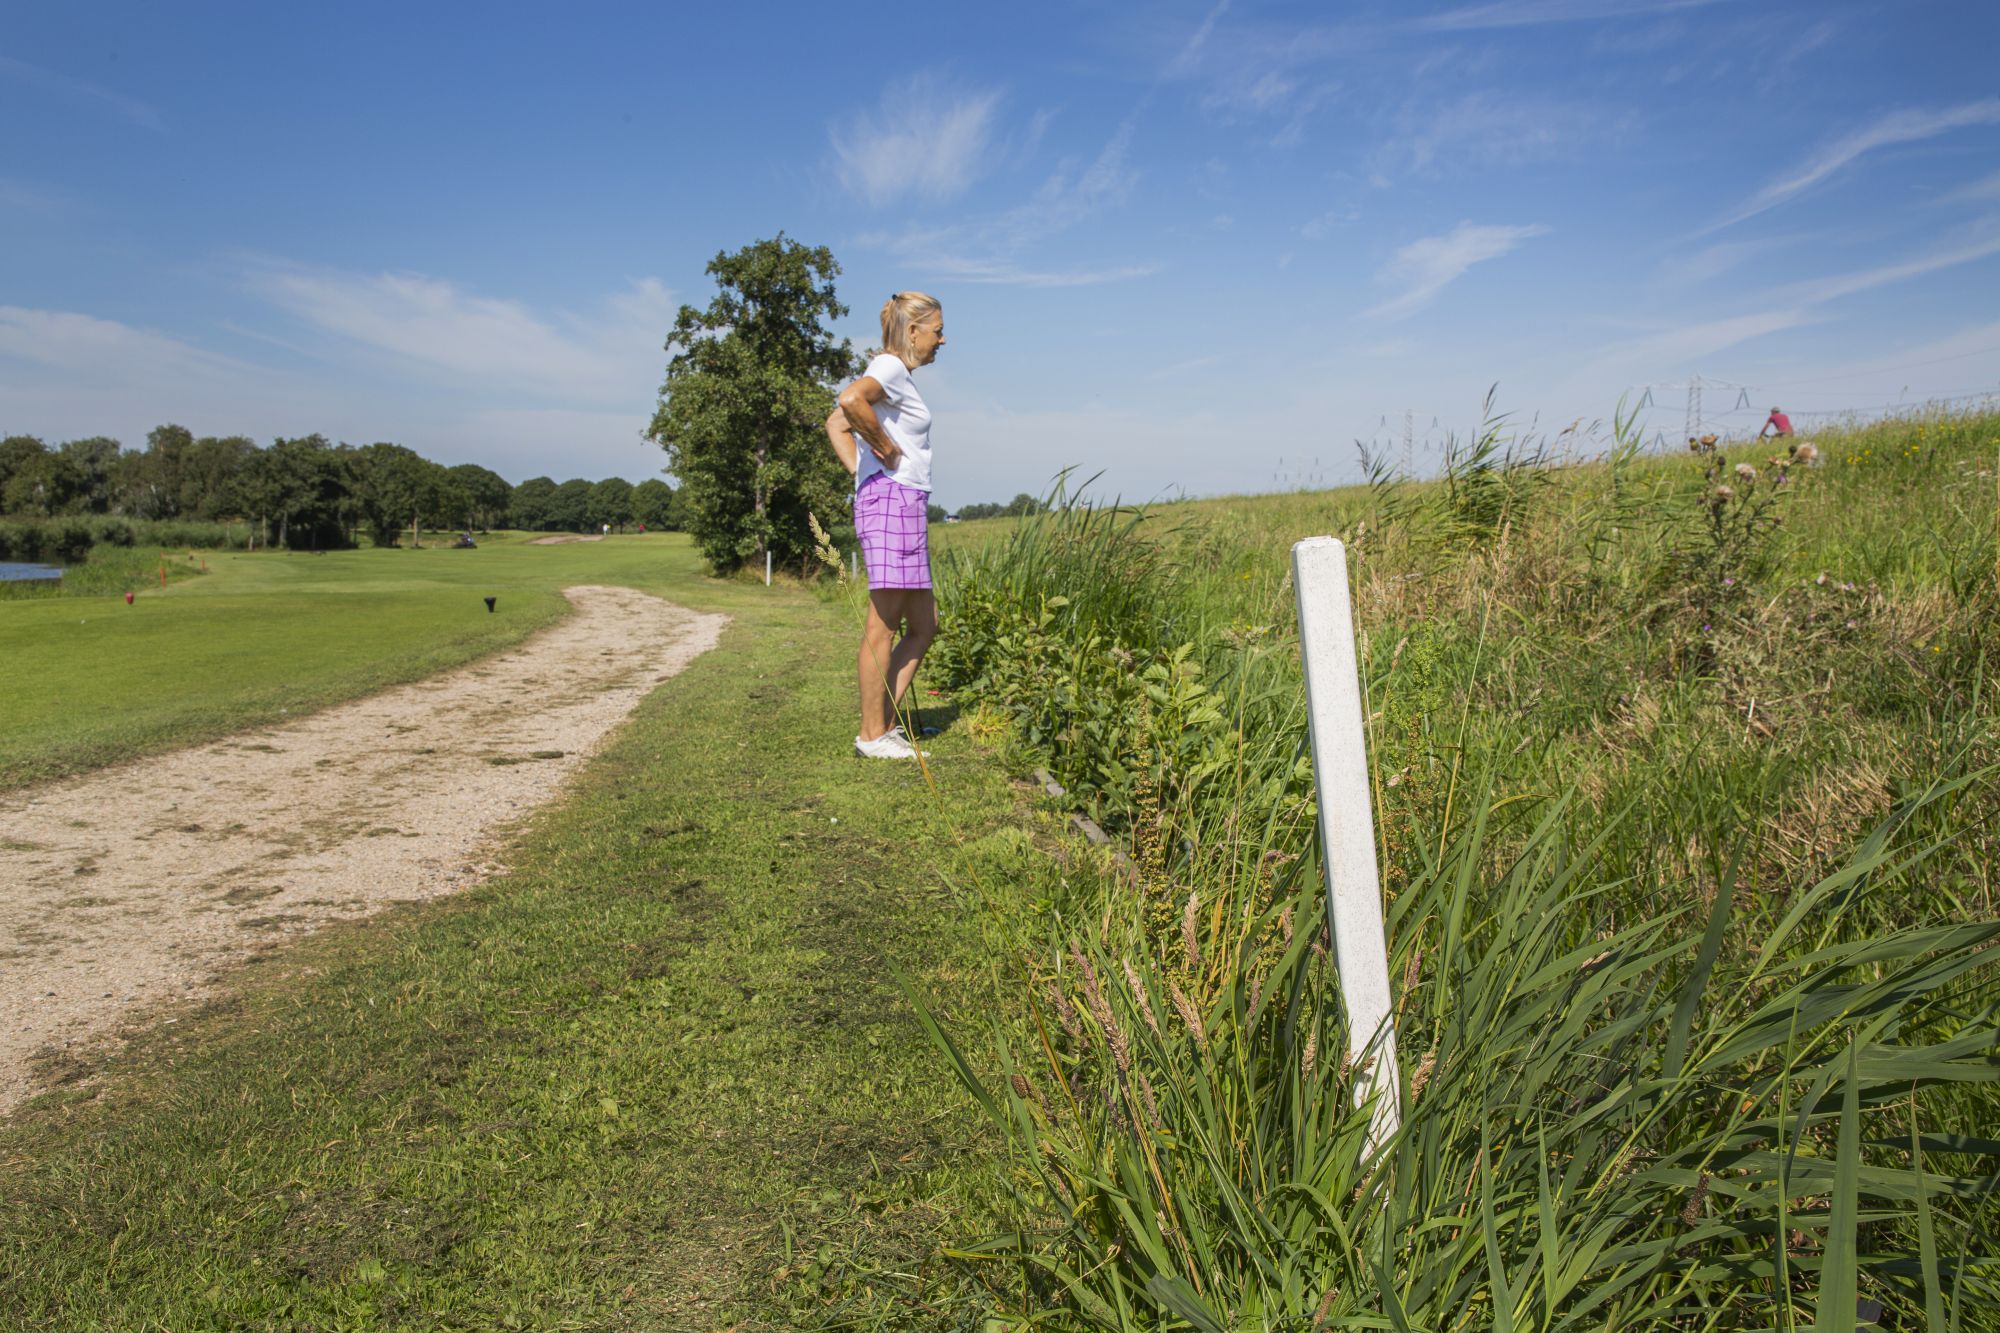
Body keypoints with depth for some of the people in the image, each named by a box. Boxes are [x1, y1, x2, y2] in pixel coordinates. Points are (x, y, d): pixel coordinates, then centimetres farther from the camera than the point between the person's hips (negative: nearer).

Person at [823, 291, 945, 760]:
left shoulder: (897, 375, 20)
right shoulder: (890, 367, -8)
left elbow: (836, 426, 25)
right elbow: (851, 400, -30)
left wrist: (861, 470, 12)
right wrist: (887, 447, -16)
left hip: (907, 508, 10)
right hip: (891, 499, -10)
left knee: (923, 625, 11)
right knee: (883, 625, -5)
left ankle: (884, 722, 15)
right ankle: (872, 735, 3)